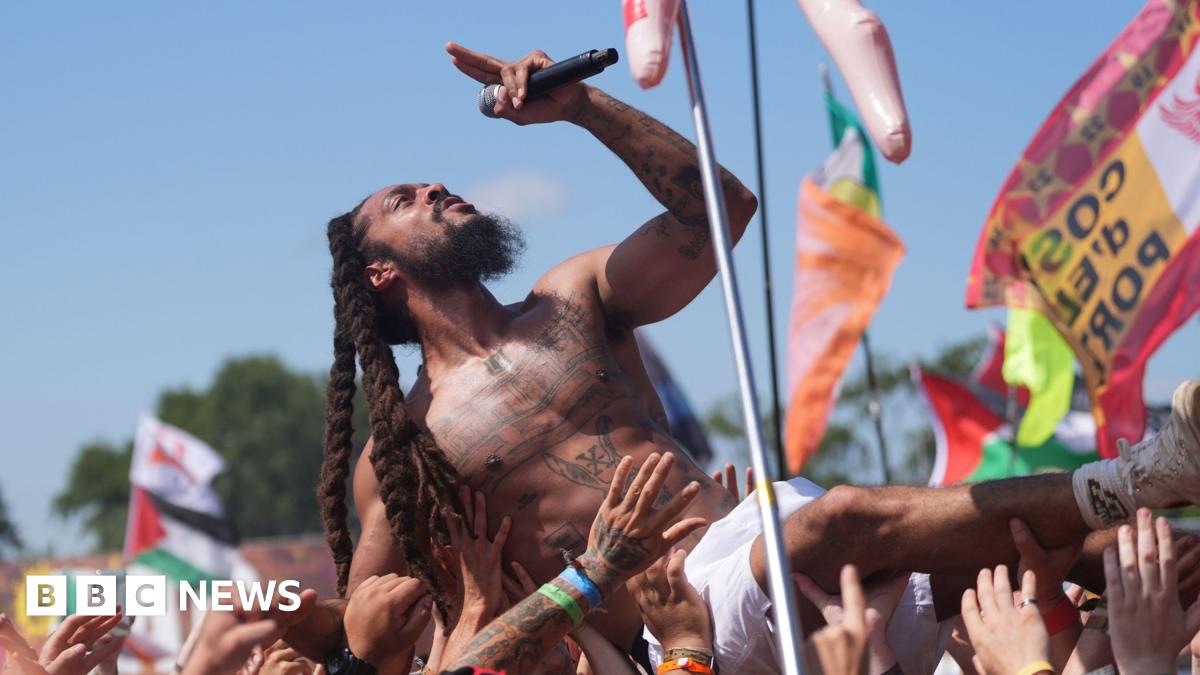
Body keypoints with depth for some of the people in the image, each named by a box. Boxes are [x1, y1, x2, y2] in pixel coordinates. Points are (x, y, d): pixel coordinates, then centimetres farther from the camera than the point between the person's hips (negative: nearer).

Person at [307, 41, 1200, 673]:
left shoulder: (573, 301, 20)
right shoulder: (403, 444, 9)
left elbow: (722, 205, 11)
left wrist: (581, 105, 4)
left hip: (756, 525, 6)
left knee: (986, 565, -18)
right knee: (847, 520, -35)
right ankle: (1127, 486, -43)